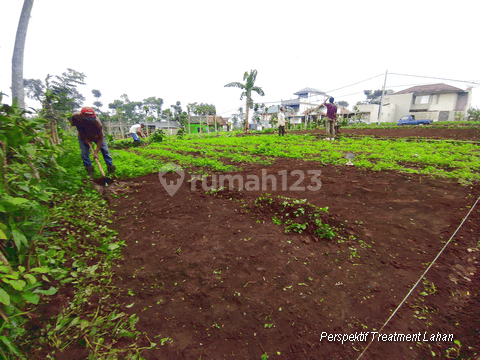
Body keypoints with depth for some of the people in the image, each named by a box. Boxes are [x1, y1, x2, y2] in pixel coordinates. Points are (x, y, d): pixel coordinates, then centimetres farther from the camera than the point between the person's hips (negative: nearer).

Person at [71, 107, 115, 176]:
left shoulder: (97, 123, -39)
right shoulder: (75, 116, -32)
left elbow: (100, 138, -30)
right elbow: (78, 128, -9)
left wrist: (96, 152, -32)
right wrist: (85, 138, -13)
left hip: (96, 136, -2)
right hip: (83, 137, 2)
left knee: (105, 151, -5)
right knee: (84, 153, -6)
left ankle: (111, 170, 5)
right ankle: (90, 172, 6)